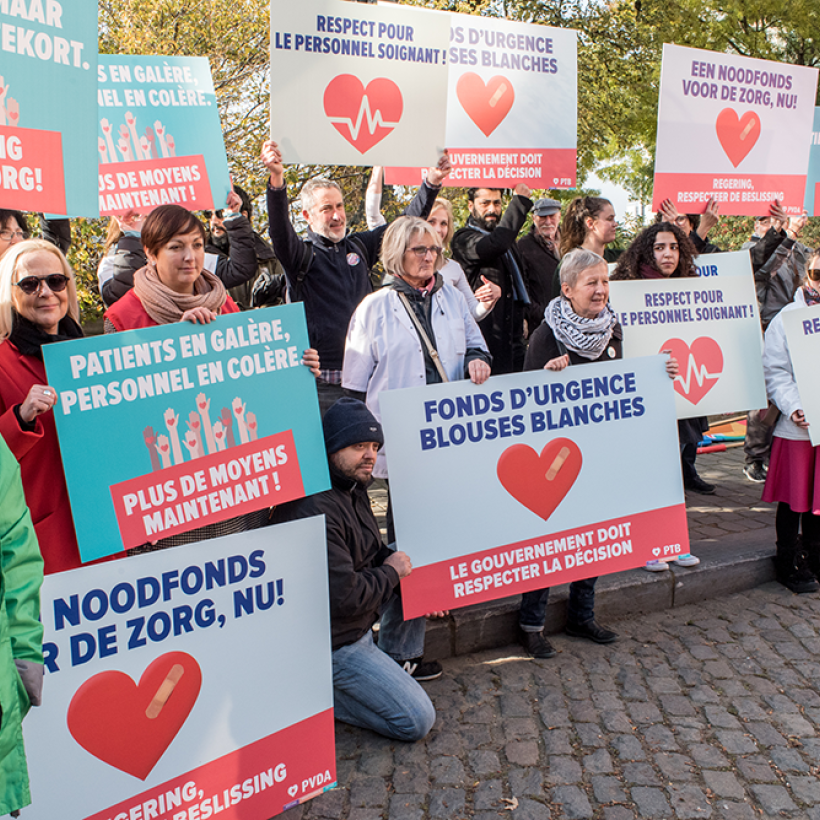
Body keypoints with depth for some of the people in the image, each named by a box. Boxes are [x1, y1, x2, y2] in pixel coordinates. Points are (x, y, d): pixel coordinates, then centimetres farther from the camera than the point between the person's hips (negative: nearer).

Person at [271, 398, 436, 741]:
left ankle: (397, 662, 15)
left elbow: (372, 554, 18)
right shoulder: (313, 510, -30)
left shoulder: (352, 488, 4)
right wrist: (390, 572, -13)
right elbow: (345, 597, -30)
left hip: (358, 621, 10)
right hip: (334, 643, -10)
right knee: (417, 721, -7)